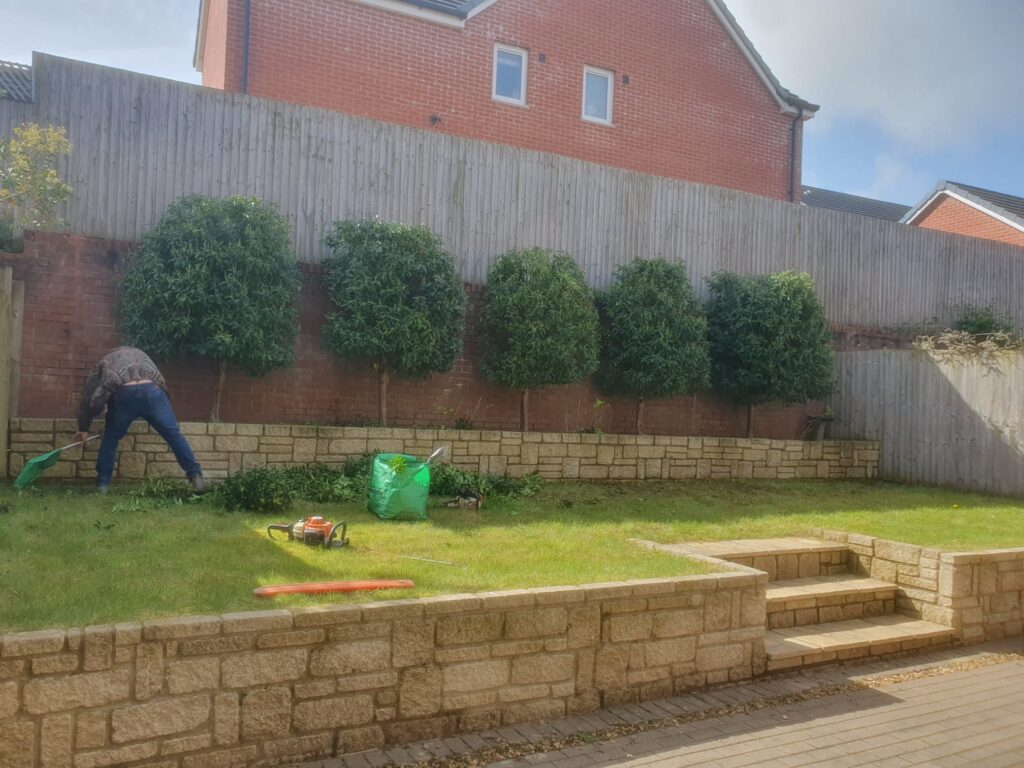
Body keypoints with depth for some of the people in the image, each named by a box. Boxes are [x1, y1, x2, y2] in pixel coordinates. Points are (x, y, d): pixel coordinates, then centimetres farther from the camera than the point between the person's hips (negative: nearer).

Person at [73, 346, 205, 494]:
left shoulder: (103, 363, 36)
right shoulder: (138, 353, 42)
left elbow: (88, 399, 33)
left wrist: (83, 429, 43)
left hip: (123, 394, 0)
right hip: (151, 391, 1)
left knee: (111, 438, 21)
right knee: (174, 435, 7)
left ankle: (103, 483, 22)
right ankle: (196, 476, 5)